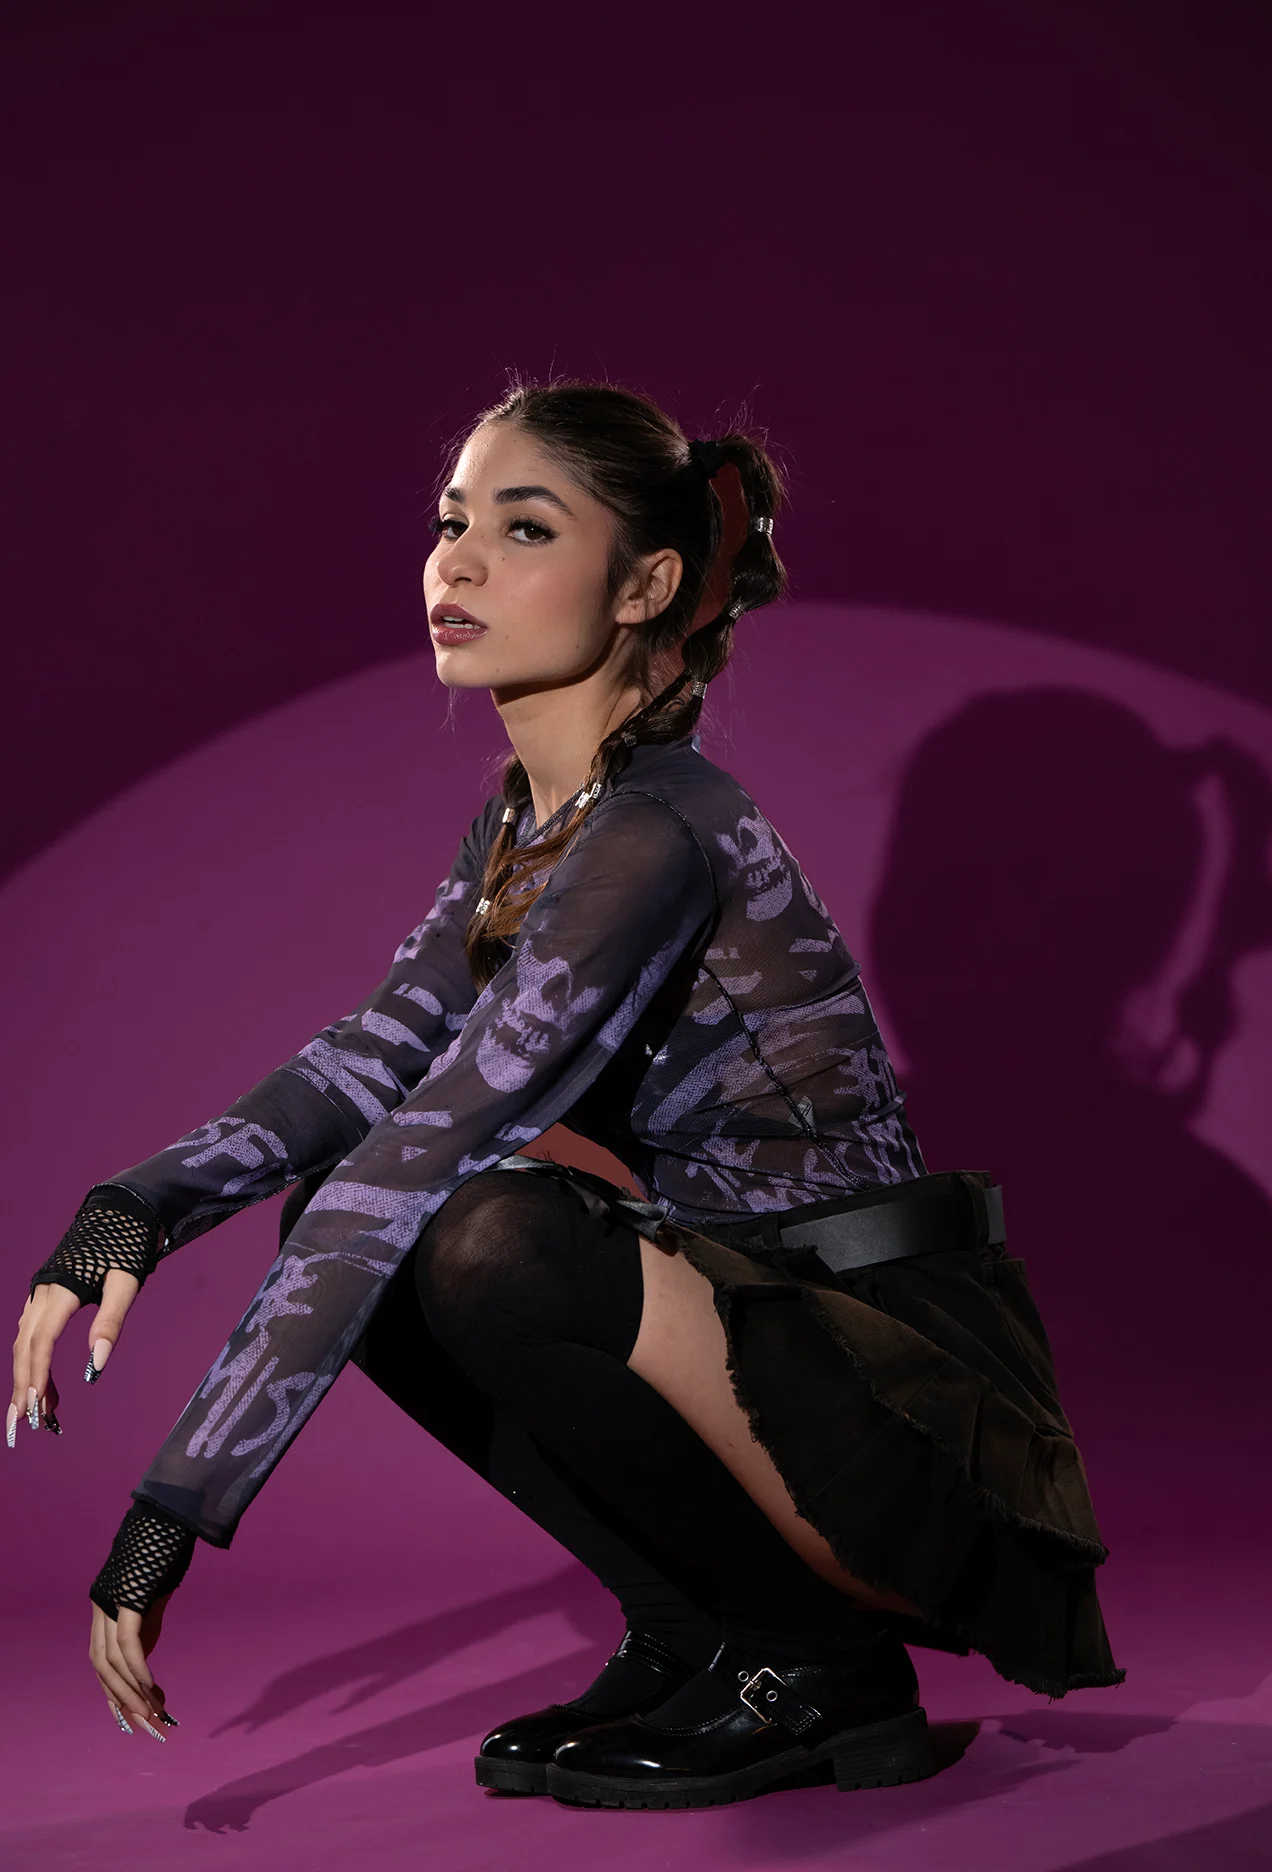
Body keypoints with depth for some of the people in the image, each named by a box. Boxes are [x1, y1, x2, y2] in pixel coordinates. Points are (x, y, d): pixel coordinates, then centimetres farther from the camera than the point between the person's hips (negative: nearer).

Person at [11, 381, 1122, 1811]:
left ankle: (817, 1659, -8)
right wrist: (132, 1211, -10)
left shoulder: (657, 838, -22)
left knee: (498, 1242, -30)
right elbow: (375, 1060, 8)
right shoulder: (530, 818, 7)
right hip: (763, 1328, 9)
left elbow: (420, 1155, -26)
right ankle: (696, 1638, 7)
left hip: (929, 1422, -8)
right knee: (339, 1213, 1)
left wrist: (175, 1507, -27)